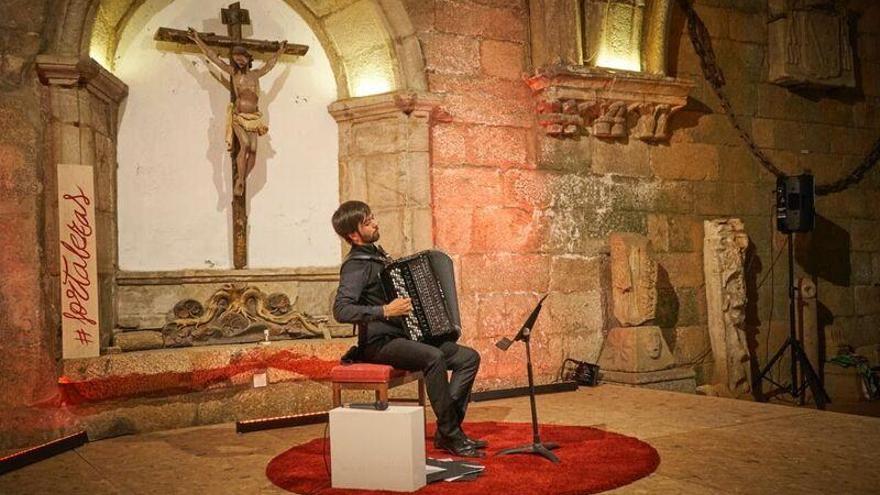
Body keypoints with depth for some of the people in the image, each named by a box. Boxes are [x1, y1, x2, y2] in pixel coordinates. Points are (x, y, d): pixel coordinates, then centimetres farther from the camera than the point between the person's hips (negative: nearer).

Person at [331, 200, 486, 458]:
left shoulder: (377, 254, 17)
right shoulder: (355, 265, -12)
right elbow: (341, 311, -26)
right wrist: (385, 311, -30)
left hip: (404, 335, 9)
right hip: (379, 343, -9)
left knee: (469, 357, -3)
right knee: (433, 357, -34)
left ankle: (446, 431, -5)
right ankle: (451, 436, -22)